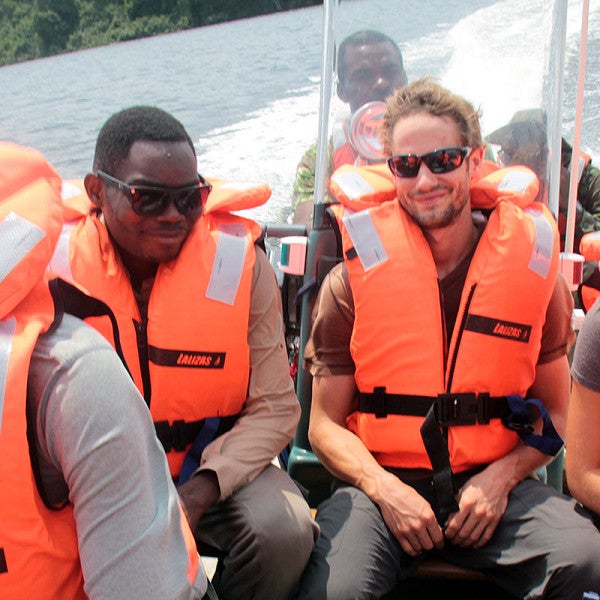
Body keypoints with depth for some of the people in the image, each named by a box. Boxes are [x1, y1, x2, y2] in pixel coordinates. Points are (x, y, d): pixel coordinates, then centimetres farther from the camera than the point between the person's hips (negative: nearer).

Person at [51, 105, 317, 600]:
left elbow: (274, 406, -9)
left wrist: (202, 489, -23)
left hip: (214, 464, 0)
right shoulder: (57, 268, -10)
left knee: (284, 531, -26)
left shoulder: (239, 261, -11)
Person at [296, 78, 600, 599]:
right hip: (379, 482, -1)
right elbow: (326, 424, 3)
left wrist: (500, 478, -7)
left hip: (493, 483, 2)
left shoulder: (530, 261, 4)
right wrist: (386, 489, -14)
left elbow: (553, 413, 11)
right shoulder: (353, 279, 1)